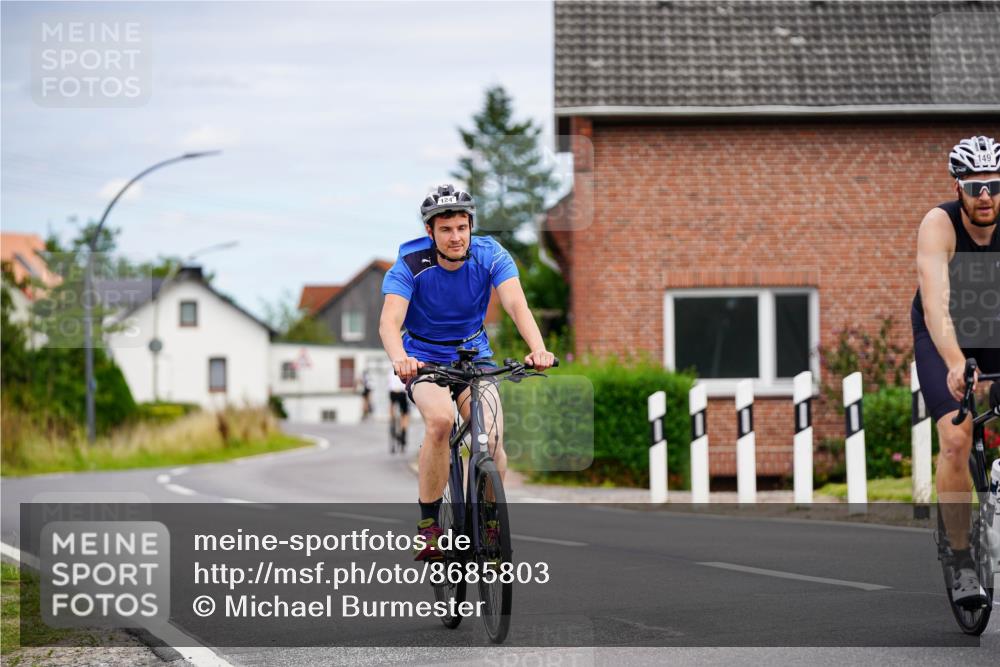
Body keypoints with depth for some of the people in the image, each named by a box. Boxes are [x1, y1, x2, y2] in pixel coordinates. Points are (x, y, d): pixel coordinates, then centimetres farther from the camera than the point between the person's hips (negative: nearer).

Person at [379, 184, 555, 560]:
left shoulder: (490, 256, -16)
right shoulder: (411, 265, -20)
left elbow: (517, 305, -30)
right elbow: (390, 320, -34)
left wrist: (538, 348, -49)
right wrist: (400, 358, -56)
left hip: (474, 356, 2)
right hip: (424, 360, -2)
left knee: (492, 439, -19)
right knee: (440, 419, -33)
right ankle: (428, 523, -20)